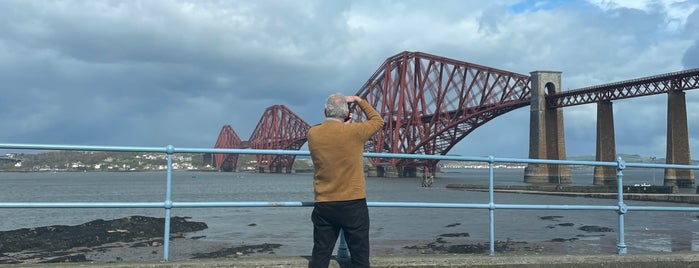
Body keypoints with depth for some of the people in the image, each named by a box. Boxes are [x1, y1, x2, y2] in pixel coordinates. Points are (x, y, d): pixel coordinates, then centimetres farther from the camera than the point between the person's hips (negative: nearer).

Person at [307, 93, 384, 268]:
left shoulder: (313, 134, 0)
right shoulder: (354, 132, -10)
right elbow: (378, 121, 8)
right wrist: (359, 100, 14)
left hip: (323, 205, 4)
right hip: (353, 204, -3)